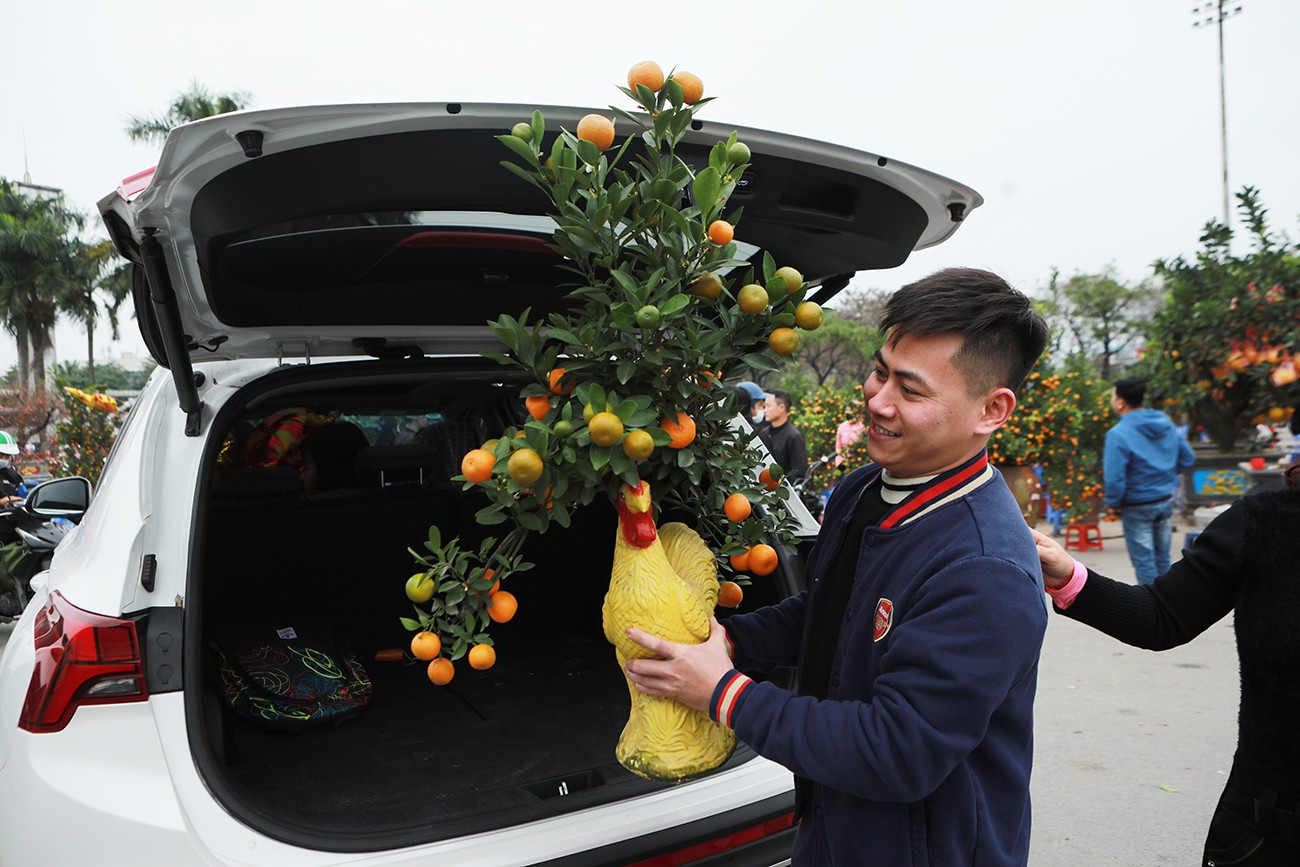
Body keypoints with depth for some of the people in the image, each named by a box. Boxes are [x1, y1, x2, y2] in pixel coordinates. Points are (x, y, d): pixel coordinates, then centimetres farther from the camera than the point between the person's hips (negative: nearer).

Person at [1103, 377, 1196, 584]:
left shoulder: (1118, 434, -22)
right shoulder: (1166, 424, 1)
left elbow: (1114, 478, -25)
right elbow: (1187, 458, 10)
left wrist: (1114, 504, -9)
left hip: (1137, 507, -7)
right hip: (1166, 501, 7)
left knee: (1144, 561, 5)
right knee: (1162, 558, 17)